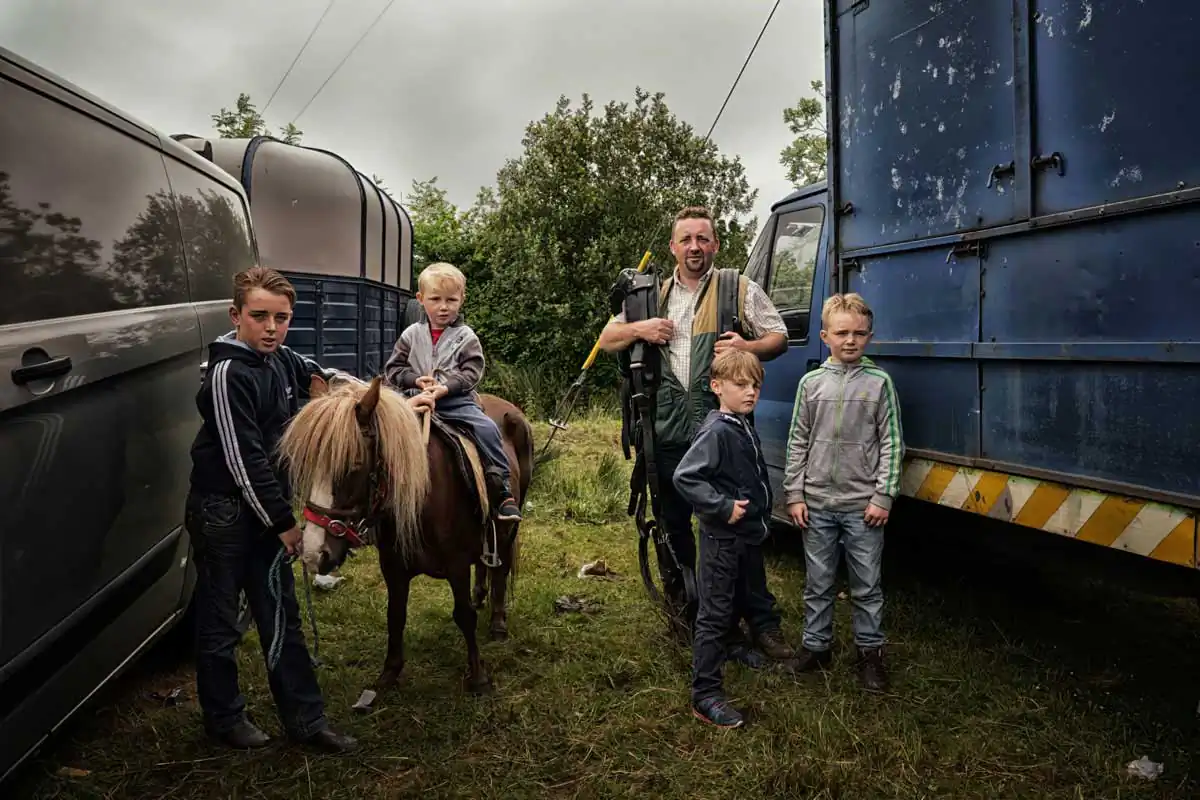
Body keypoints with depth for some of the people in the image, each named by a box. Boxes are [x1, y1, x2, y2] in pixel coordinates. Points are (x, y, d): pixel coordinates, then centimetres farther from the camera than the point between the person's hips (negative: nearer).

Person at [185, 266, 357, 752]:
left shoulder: (282, 361, 3)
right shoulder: (228, 373, -19)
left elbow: (321, 375, 25)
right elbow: (243, 461, -21)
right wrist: (283, 521, -16)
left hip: (266, 508, 8)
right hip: (223, 512, -7)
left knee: (281, 617, 12)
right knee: (220, 621, 9)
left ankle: (305, 720, 20)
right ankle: (223, 717, 27)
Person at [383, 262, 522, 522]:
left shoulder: (466, 337, 4)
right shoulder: (412, 335, 10)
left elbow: (471, 373, -5)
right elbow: (393, 368, 9)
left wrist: (446, 387, -20)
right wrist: (416, 380, -9)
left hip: (457, 400, -2)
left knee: (487, 428, -22)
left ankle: (502, 492, -17)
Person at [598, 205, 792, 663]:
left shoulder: (741, 291, 5)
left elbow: (780, 339, 8)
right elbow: (607, 341, 18)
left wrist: (749, 347, -14)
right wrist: (638, 329, -3)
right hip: (668, 431, 4)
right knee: (672, 523, 14)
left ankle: (762, 622, 4)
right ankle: (682, 607, 33)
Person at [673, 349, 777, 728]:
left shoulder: (745, 428, 9)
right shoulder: (716, 432, -20)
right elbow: (684, 477, -27)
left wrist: (761, 517, 16)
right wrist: (723, 508, -25)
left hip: (749, 535, 9)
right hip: (723, 539, -9)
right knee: (715, 615, -3)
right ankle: (705, 696, 4)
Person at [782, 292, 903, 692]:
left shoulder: (879, 382, -1)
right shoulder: (811, 383, 3)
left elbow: (891, 443, -1)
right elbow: (797, 442, 6)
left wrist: (883, 496, -6)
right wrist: (794, 494, 1)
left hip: (863, 505, -1)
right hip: (817, 503, 2)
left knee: (867, 585, 8)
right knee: (818, 582, 12)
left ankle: (870, 650, 24)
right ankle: (815, 644, 27)